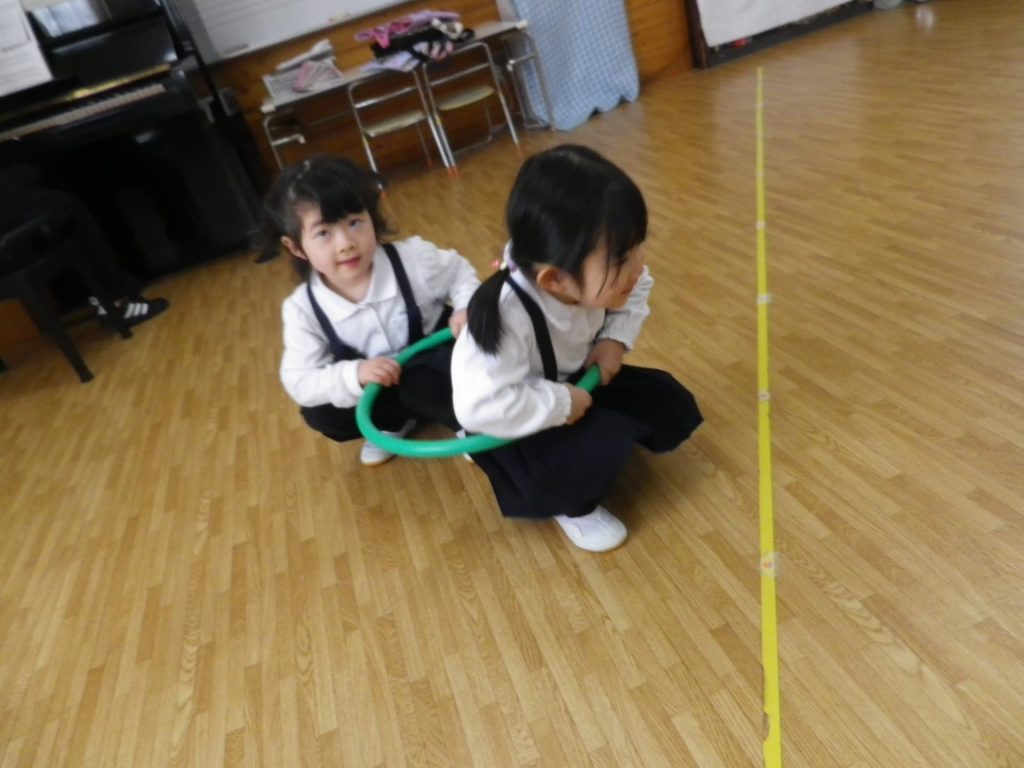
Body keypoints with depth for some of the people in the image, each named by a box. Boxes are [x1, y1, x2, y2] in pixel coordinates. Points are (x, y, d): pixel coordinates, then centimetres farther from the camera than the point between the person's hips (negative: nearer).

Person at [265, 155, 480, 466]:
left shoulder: (412, 258, -23)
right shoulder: (303, 309, -21)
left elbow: (458, 271, -2)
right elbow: (299, 382, -21)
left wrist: (466, 307, -24)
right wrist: (354, 374, -39)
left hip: (432, 360, -2)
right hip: (367, 383, 3)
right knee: (319, 414, -18)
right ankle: (394, 420, 9)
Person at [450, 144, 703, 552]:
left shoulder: (594, 274, -20)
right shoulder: (507, 315, -41)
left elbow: (638, 287, 3)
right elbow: (480, 405, -46)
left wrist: (616, 339, -12)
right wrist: (561, 404, -35)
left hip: (576, 380, 6)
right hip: (517, 422, -6)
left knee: (674, 410, -3)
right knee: (597, 451, -30)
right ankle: (570, 505, 3)